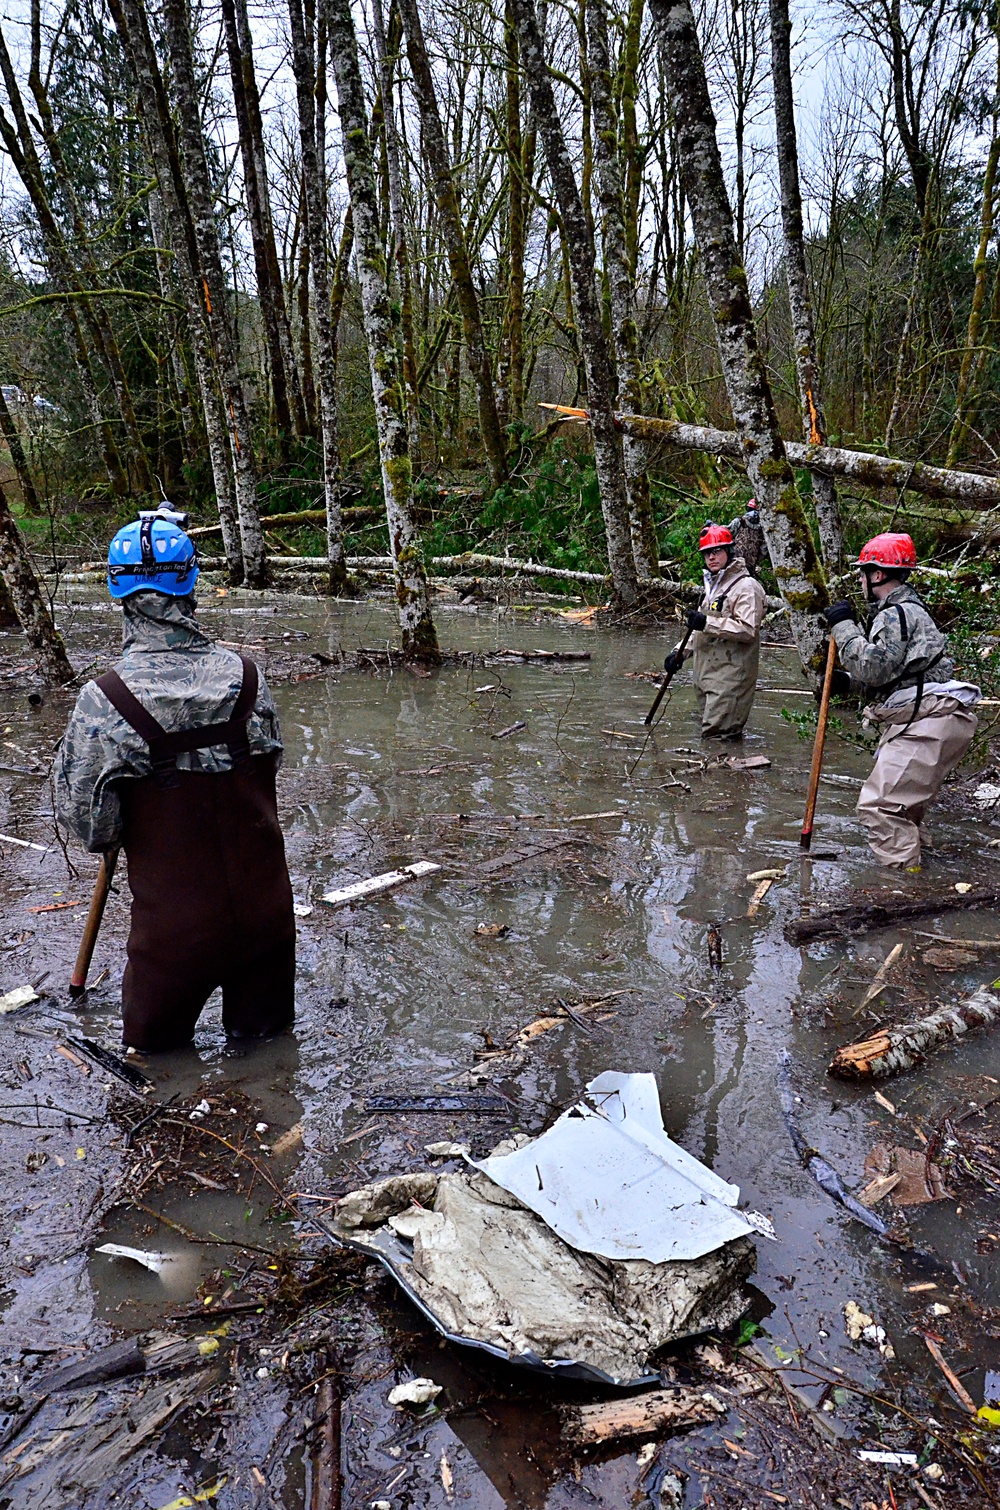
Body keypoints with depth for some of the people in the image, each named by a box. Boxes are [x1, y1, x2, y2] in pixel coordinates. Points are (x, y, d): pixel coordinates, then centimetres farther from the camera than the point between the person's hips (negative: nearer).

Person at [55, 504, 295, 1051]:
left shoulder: (103, 703, -20)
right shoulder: (245, 677, -11)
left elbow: (85, 816, -12)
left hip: (173, 923, -3)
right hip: (265, 912, 3)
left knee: (157, 1043, 24)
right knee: (264, 1028, 26)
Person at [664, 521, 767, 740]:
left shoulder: (746, 587, -11)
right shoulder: (713, 584, 21)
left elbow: (748, 630, -23)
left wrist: (708, 623, -26)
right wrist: (680, 652, 16)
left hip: (730, 676, -10)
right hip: (707, 673, 10)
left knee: (717, 734, -15)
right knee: (707, 729, 14)